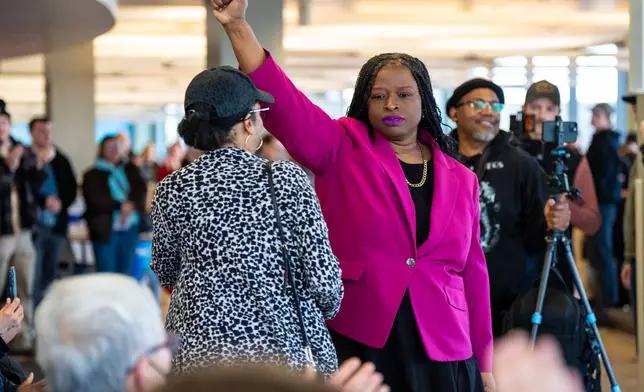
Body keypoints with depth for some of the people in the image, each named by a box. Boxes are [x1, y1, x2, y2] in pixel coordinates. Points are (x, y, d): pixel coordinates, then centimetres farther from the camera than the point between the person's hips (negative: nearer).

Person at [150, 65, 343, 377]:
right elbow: (323, 279, -11)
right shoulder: (286, 179, -11)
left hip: (200, 351, 2)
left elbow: (166, 273, 10)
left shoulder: (172, 190, -4)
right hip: (285, 347, -2)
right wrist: (327, 307, 10)